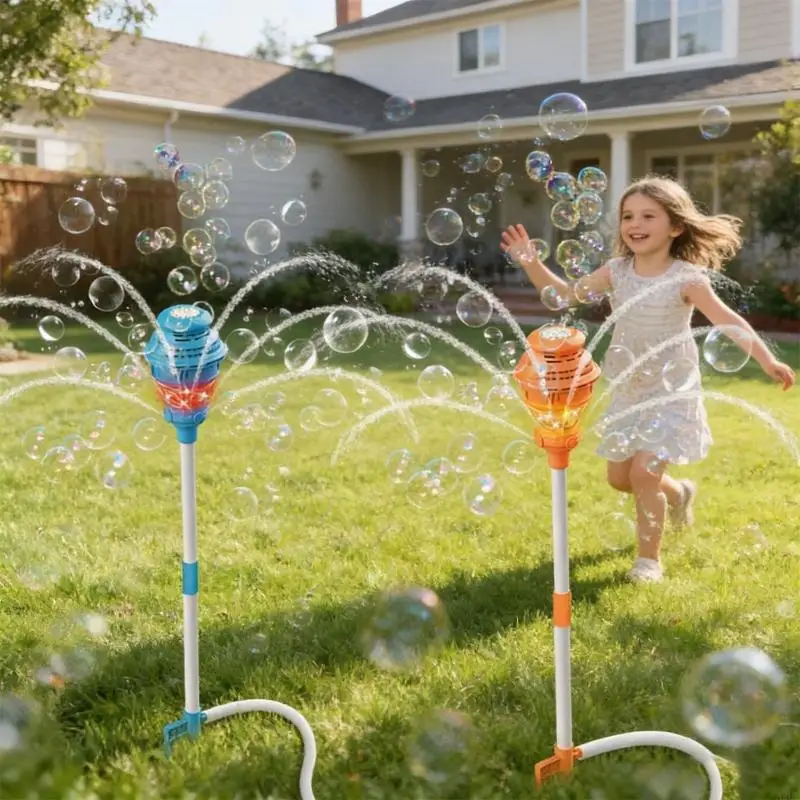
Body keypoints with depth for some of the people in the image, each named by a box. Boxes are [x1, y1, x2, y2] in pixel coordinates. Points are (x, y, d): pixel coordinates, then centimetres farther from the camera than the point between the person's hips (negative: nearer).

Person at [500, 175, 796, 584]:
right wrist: (531, 262, -10)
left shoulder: (686, 278, -15)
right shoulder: (617, 272, -3)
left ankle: (649, 558, 5)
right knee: (619, 477, 14)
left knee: (643, 472, -16)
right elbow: (567, 293, 2)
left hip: (671, 393, -5)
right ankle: (677, 494, 45)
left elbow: (727, 321, -18)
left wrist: (766, 359, -30)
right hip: (628, 393, 6)